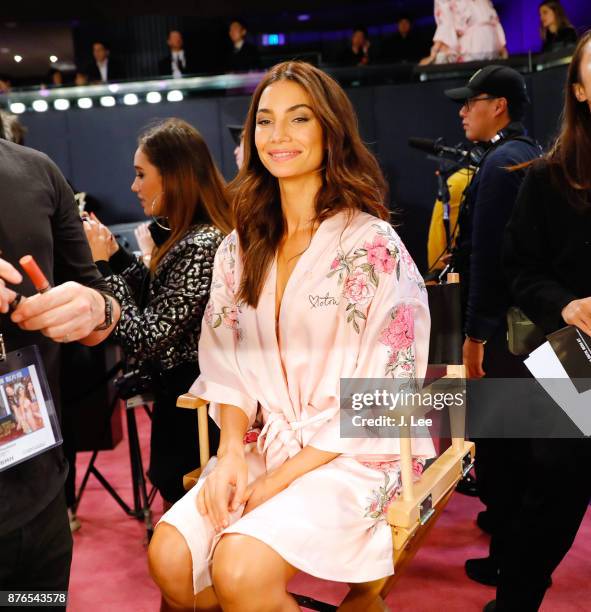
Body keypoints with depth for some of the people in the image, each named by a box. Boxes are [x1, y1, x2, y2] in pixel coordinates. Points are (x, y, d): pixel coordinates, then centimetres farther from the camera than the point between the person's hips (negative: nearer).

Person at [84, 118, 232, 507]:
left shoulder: (201, 245, -26)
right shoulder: (185, 235, 4)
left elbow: (146, 340, -26)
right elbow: (159, 302, 12)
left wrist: (102, 266, -18)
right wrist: (115, 254, 3)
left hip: (189, 408, -9)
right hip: (180, 392, 9)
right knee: (180, 508, 23)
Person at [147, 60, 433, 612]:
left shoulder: (372, 244, -9)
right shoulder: (242, 247, 8)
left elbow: (385, 391, -12)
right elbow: (229, 363, 9)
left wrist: (282, 478, -14)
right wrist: (232, 449, -9)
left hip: (353, 456, -5)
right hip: (264, 445, 5)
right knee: (169, 556, -14)